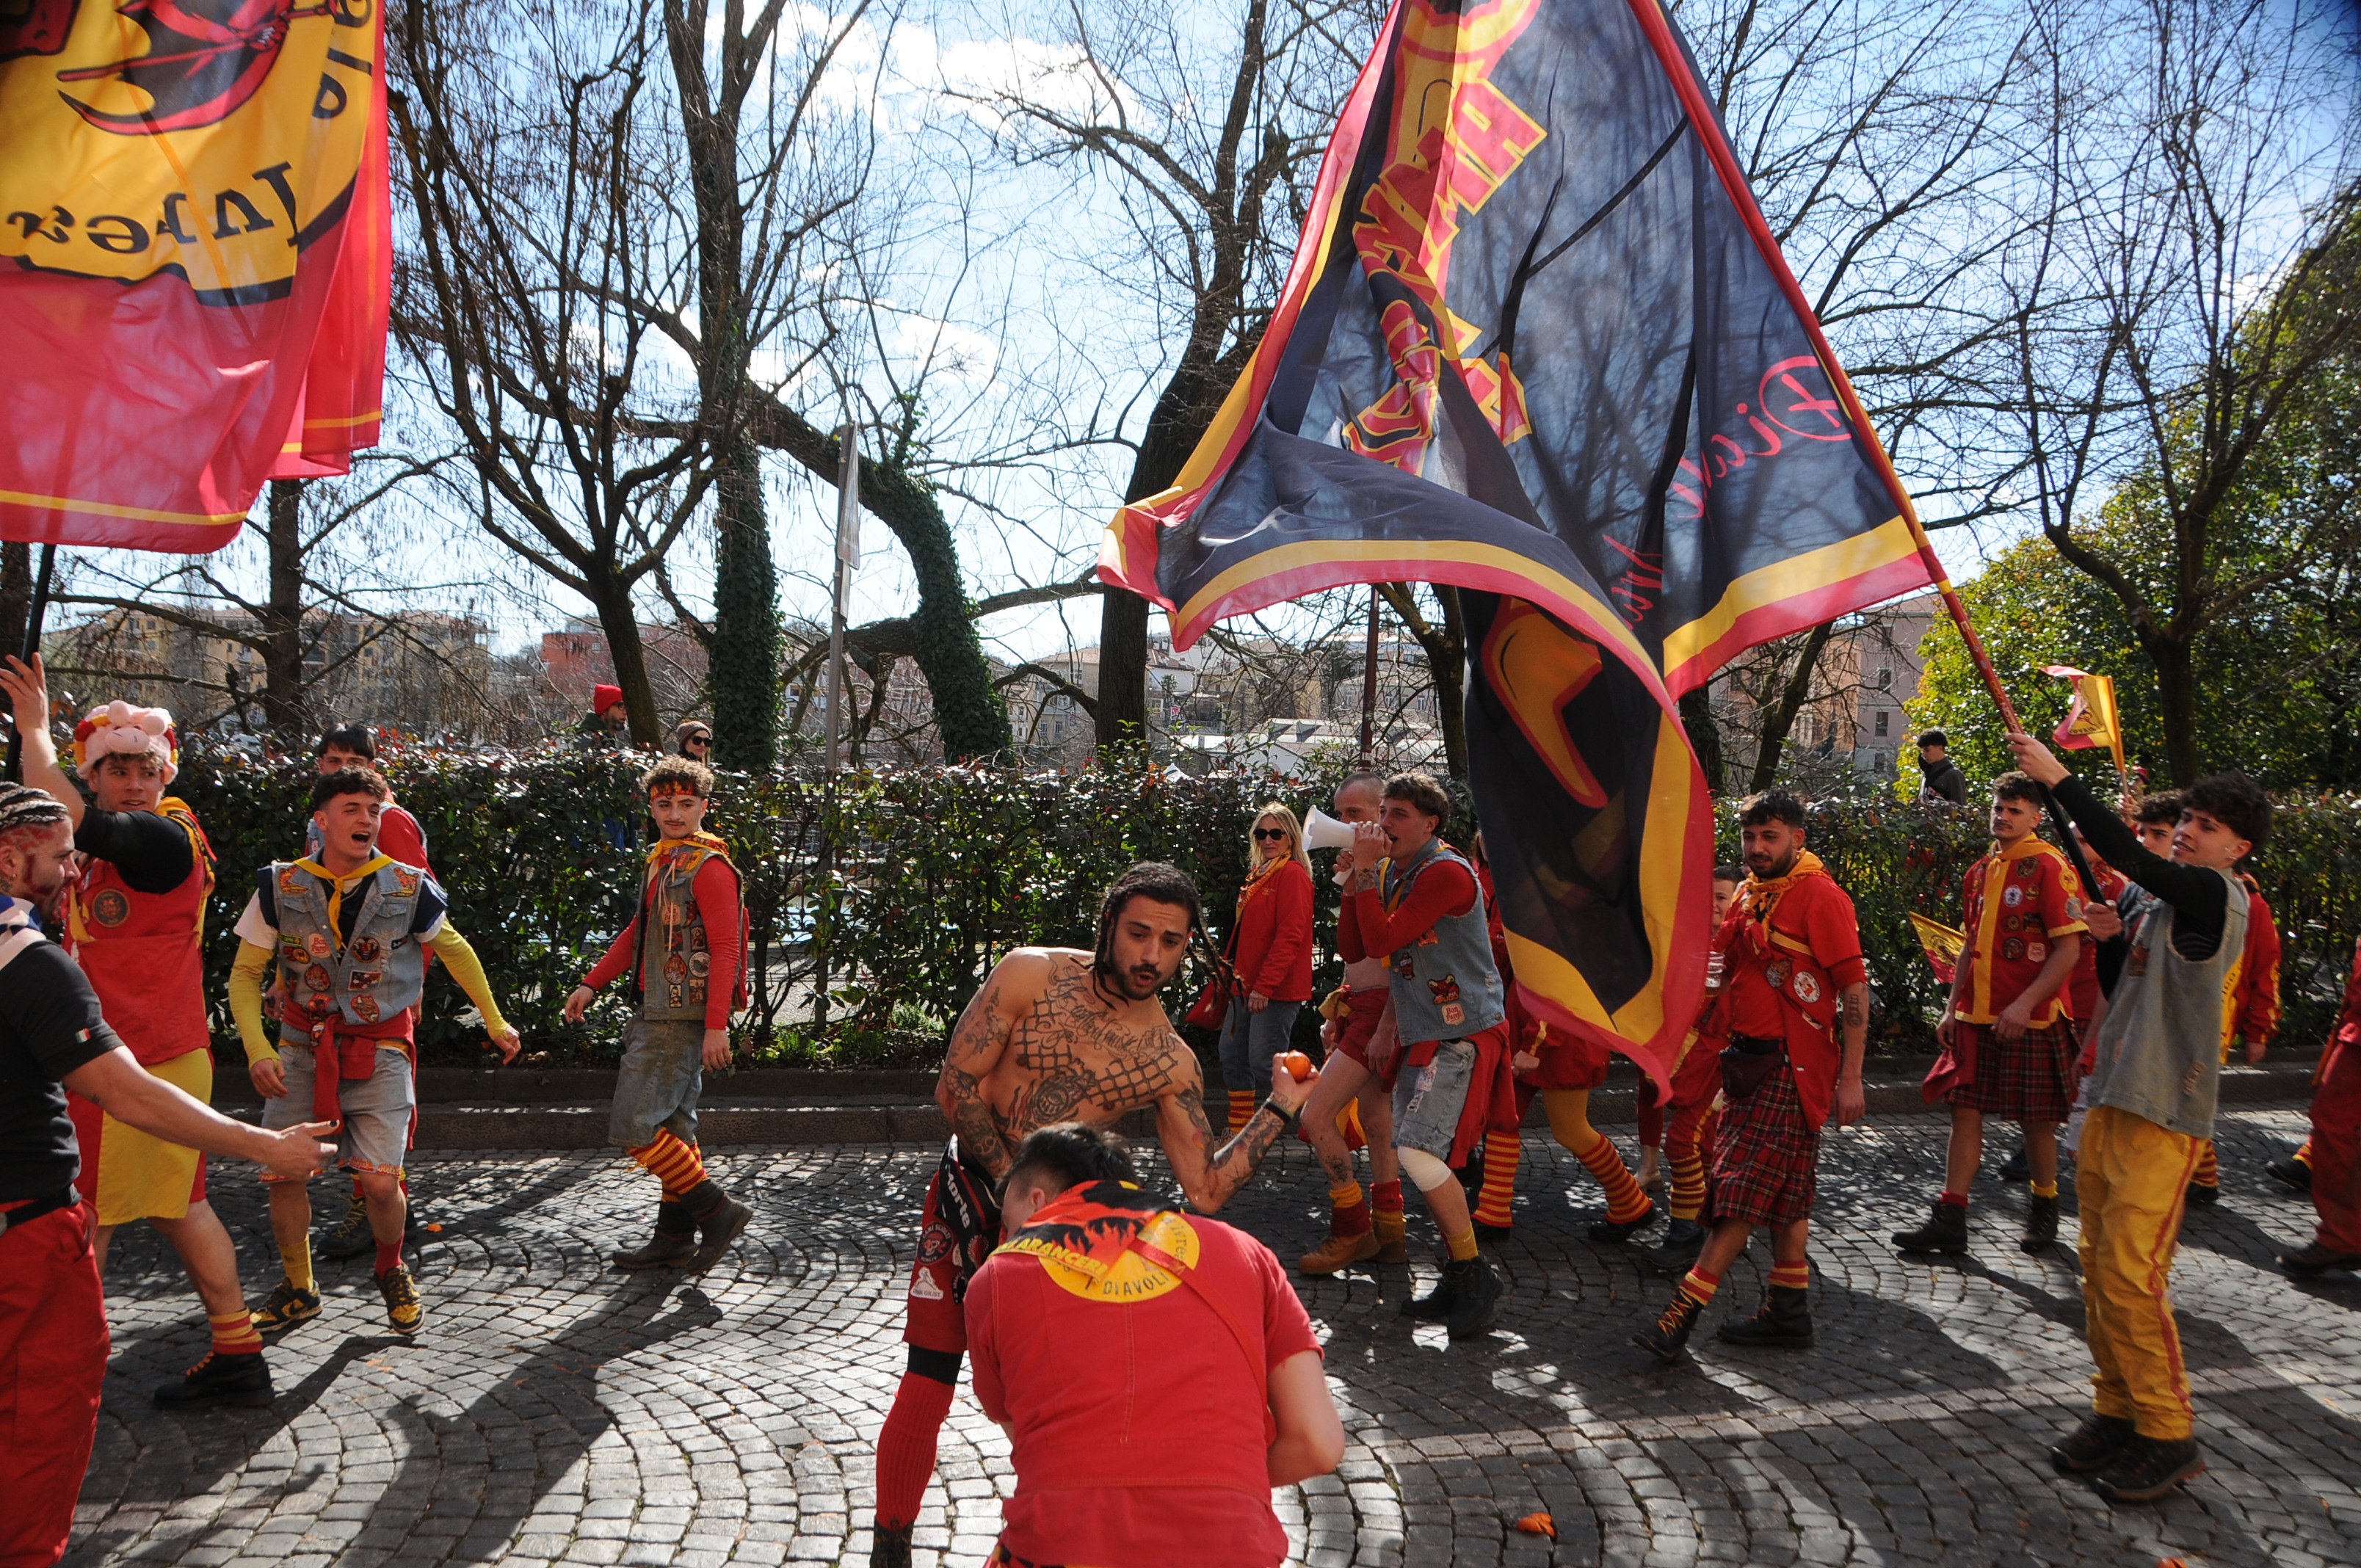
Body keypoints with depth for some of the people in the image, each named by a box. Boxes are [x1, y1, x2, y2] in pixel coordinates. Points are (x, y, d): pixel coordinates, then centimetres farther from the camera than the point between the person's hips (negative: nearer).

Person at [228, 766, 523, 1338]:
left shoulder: (409, 887, -7)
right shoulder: (281, 887, -6)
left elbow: (454, 949, 10)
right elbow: (245, 974, 2)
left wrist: (495, 1022, 15)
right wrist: (258, 1048, -12)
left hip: (380, 1048, -2)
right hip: (303, 1046, 2)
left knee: (380, 1183, -9)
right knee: (282, 1172, -2)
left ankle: (391, 1272, 22)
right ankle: (297, 1289, 24)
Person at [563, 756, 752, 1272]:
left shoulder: (709, 866, -13)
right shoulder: (662, 860, 16)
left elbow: (726, 949, -18)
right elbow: (639, 932, 25)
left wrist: (716, 1026, -23)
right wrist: (592, 985, 20)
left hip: (683, 1019, -10)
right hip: (659, 1013, 10)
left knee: (634, 1127, -10)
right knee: (671, 1127, 14)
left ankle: (717, 1210, -2)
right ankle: (674, 1238, 23)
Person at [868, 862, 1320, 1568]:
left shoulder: (1171, 1063, -6)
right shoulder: (1033, 975, -11)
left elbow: (1205, 1191, -8)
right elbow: (957, 1086, -11)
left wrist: (1280, 1111, -14)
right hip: (972, 1195, -1)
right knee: (928, 1383, -1)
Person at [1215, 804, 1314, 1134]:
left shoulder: (1292, 874, -11)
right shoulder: (1257, 876, 17)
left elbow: (1290, 934, -19)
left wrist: (1265, 985, -23)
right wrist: (1235, 978, 18)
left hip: (1275, 989, -10)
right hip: (1245, 986, 10)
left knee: (1264, 1062, -12)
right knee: (1232, 1056, 13)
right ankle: (1239, 1133, 25)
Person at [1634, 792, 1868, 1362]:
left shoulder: (1819, 896, -13)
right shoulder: (1749, 894, 13)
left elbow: (1854, 988, -15)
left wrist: (1850, 1077, -18)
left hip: (1791, 1066, -9)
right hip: (1750, 1058, 9)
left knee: (1743, 1192, -8)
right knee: (1785, 1192, 14)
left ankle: (1684, 1313, -8)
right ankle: (1788, 1313, 22)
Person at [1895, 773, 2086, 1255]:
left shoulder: (2050, 866, -9)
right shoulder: (1981, 871, 13)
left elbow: (2069, 949, -13)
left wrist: (2025, 1004, -21)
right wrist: (1953, 1008, 14)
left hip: (2029, 1019, -6)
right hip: (1976, 1016, 6)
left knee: (2035, 1119, 7)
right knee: (1965, 1108, 3)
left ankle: (2044, 1209, 28)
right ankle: (1950, 1220, 6)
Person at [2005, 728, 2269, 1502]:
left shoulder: (2214, 896, -10)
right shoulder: (2149, 898, 13)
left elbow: (2128, 855, -26)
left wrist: (2058, 778, -25)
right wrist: (2106, 939, 1)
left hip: (2164, 1113, -8)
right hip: (2110, 1099, 8)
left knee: (2132, 1276, -7)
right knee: (2099, 1270, 11)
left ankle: (2168, 1434, 8)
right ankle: (2117, 1413, 23)